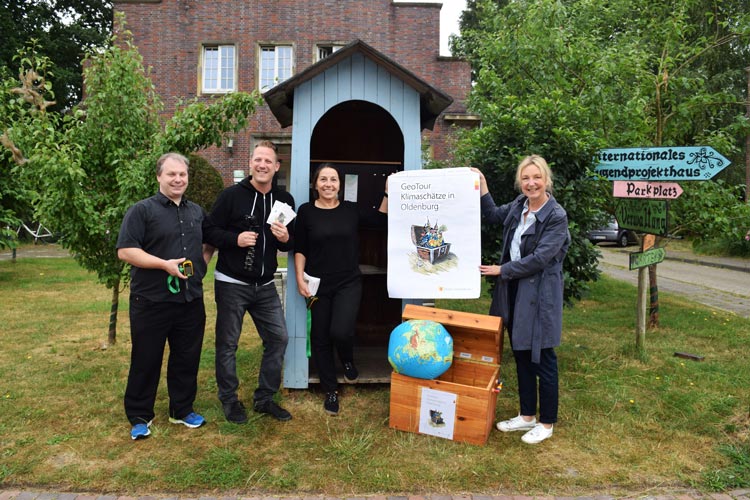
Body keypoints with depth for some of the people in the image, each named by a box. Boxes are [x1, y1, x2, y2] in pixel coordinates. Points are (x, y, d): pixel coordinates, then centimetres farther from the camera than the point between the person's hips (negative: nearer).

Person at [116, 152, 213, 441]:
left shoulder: (197, 212, 12)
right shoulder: (142, 210, -5)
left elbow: (210, 242, 26)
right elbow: (125, 251, -13)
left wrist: (202, 261, 7)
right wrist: (164, 264, -21)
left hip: (191, 300, 5)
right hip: (151, 301, -5)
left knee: (187, 358, 13)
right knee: (146, 360, 7)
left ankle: (182, 410, 30)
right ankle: (139, 417, 23)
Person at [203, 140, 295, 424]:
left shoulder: (284, 200, 6)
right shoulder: (231, 195, -7)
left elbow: (291, 244, 12)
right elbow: (209, 231, -6)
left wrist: (286, 238, -11)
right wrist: (235, 238, -22)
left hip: (265, 285, 5)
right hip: (231, 284, -4)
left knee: (279, 338, 6)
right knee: (227, 344, 5)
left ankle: (264, 398, 23)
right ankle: (229, 400, 24)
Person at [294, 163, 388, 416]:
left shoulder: (351, 209, 3)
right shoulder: (306, 211, -1)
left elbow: (380, 219, 10)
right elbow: (299, 249, 1)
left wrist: (388, 193, 1)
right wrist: (300, 279, -7)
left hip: (349, 283, 0)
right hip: (318, 285, 0)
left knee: (340, 331, -18)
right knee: (320, 337, 7)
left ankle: (348, 361, 19)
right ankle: (330, 391, 27)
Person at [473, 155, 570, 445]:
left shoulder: (556, 216, -15)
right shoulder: (519, 206, 6)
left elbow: (539, 259, -19)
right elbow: (493, 215, 24)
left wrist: (501, 270, -11)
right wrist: (481, 185, 14)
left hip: (540, 295, -7)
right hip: (514, 292, 7)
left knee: (542, 360, 5)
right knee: (521, 356, 16)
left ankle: (546, 423, 23)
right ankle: (527, 416, 32)